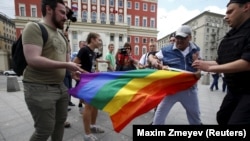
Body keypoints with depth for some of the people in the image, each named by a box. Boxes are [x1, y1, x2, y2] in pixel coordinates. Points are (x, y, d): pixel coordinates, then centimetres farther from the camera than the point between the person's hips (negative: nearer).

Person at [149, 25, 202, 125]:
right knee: (159, 114, 3)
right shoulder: (167, 50, -7)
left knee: (195, 115, 24)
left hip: (189, 88, 3)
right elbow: (151, 58, -4)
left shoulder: (195, 50, 3)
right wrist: (160, 66, -21)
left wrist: (198, 72, -10)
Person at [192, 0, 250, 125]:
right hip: (234, 90, 8)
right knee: (222, 118, 19)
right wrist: (202, 62, 0)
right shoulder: (230, 36, 10)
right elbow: (221, 62, 13)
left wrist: (209, 68, -26)